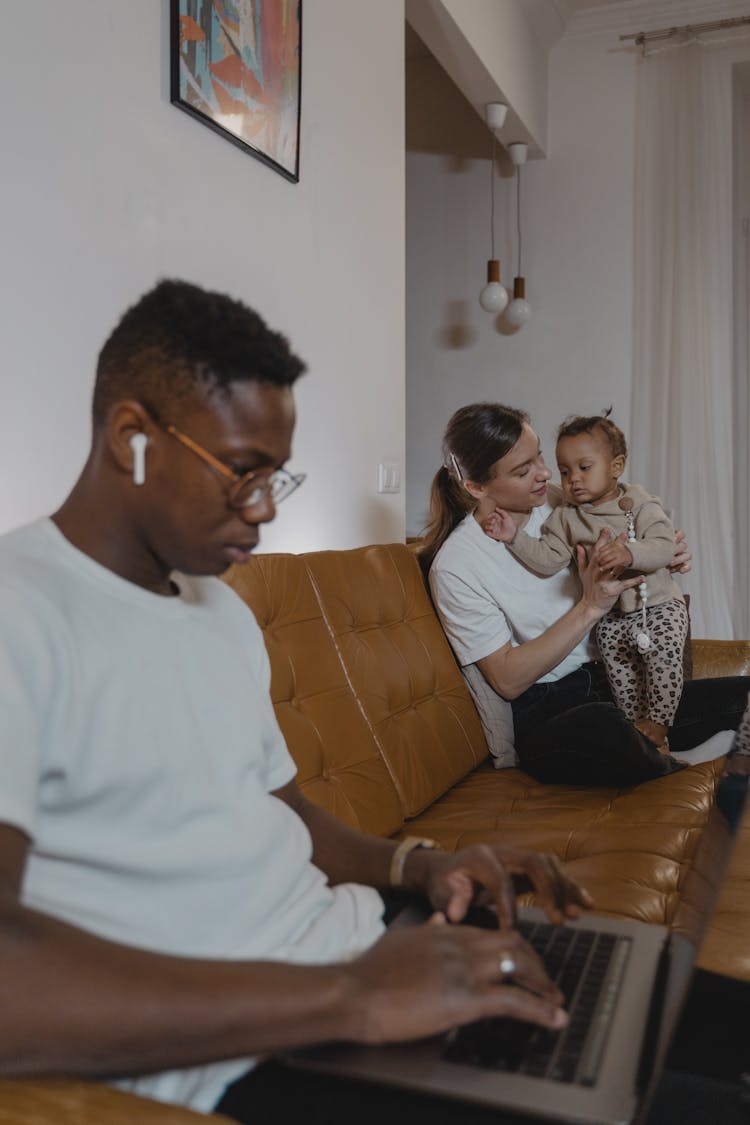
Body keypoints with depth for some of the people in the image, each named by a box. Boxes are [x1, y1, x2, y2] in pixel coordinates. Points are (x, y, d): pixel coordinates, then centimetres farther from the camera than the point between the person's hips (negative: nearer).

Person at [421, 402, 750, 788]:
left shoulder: (559, 504, 3)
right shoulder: (454, 565, -13)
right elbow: (507, 680, -15)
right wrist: (590, 607, -20)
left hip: (608, 684, 5)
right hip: (540, 717, -5)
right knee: (600, 727, -39)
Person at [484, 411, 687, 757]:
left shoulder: (640, 504, -7)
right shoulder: (565, 517, -1)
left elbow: (663, 547, -19)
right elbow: (548, 559, -9)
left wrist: (628, 553, -37)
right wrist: (514, 536, -20)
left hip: (658, 603, -2)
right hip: (609, 615, 2)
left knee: (664, 655, -18)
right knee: (620, 674, 2)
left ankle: (656, 724, -2)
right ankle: (640, 729, 17)